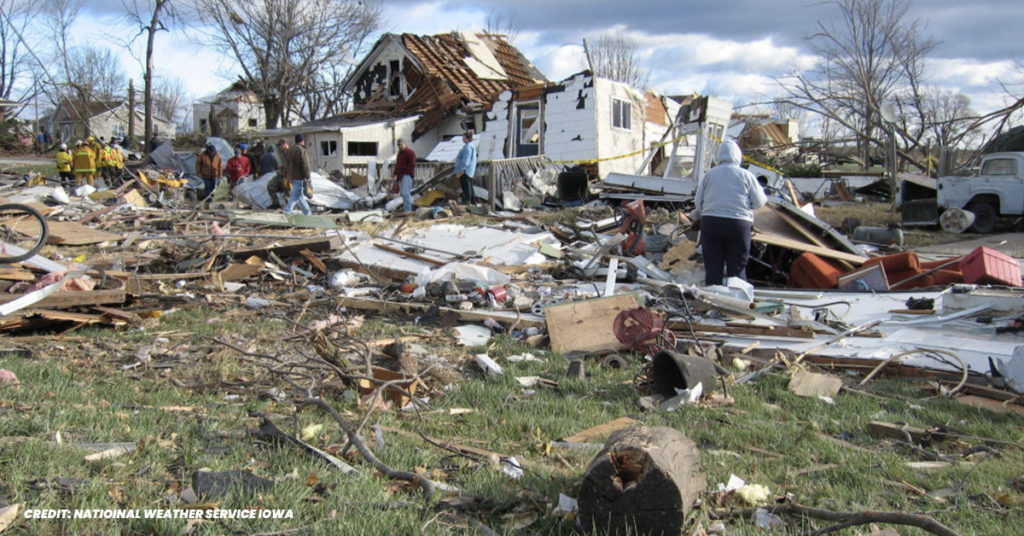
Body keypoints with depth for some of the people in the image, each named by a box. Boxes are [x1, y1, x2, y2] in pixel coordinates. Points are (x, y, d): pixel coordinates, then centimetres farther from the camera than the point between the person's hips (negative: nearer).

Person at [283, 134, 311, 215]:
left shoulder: (290, 150, 12)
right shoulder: (301, 151, -15)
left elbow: (286, 165, 17)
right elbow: (305, 166, -18)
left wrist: (287, 176, 22)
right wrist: (307, 177, -14)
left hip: (291, 177, 9)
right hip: (299, 177, -9)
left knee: (300, 195, 15)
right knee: (296, 195, -7)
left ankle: (307, 212, 23)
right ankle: (287, 211, -14)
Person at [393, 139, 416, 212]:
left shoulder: (410, 153, -8)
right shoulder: (399, 153, 20)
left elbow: (412, 165, -14)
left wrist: (405, 173, -18)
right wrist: (395, 174, 16)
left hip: (407, 175, -9)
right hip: (400, 176, 9)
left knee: (405, 193, -18)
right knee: (403, 193, 8)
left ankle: (408, 210, -20)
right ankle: (408, 210, 12)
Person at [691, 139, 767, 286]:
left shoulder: (709, 174, 8)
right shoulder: (746, 175, 2)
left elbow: (698, 201, 8)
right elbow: (758, 202, 3)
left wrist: (697, 213, 28)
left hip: (710, 223, 2)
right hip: (738, 224, -2)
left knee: (712, 267, 6)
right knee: (737, 268, 5)